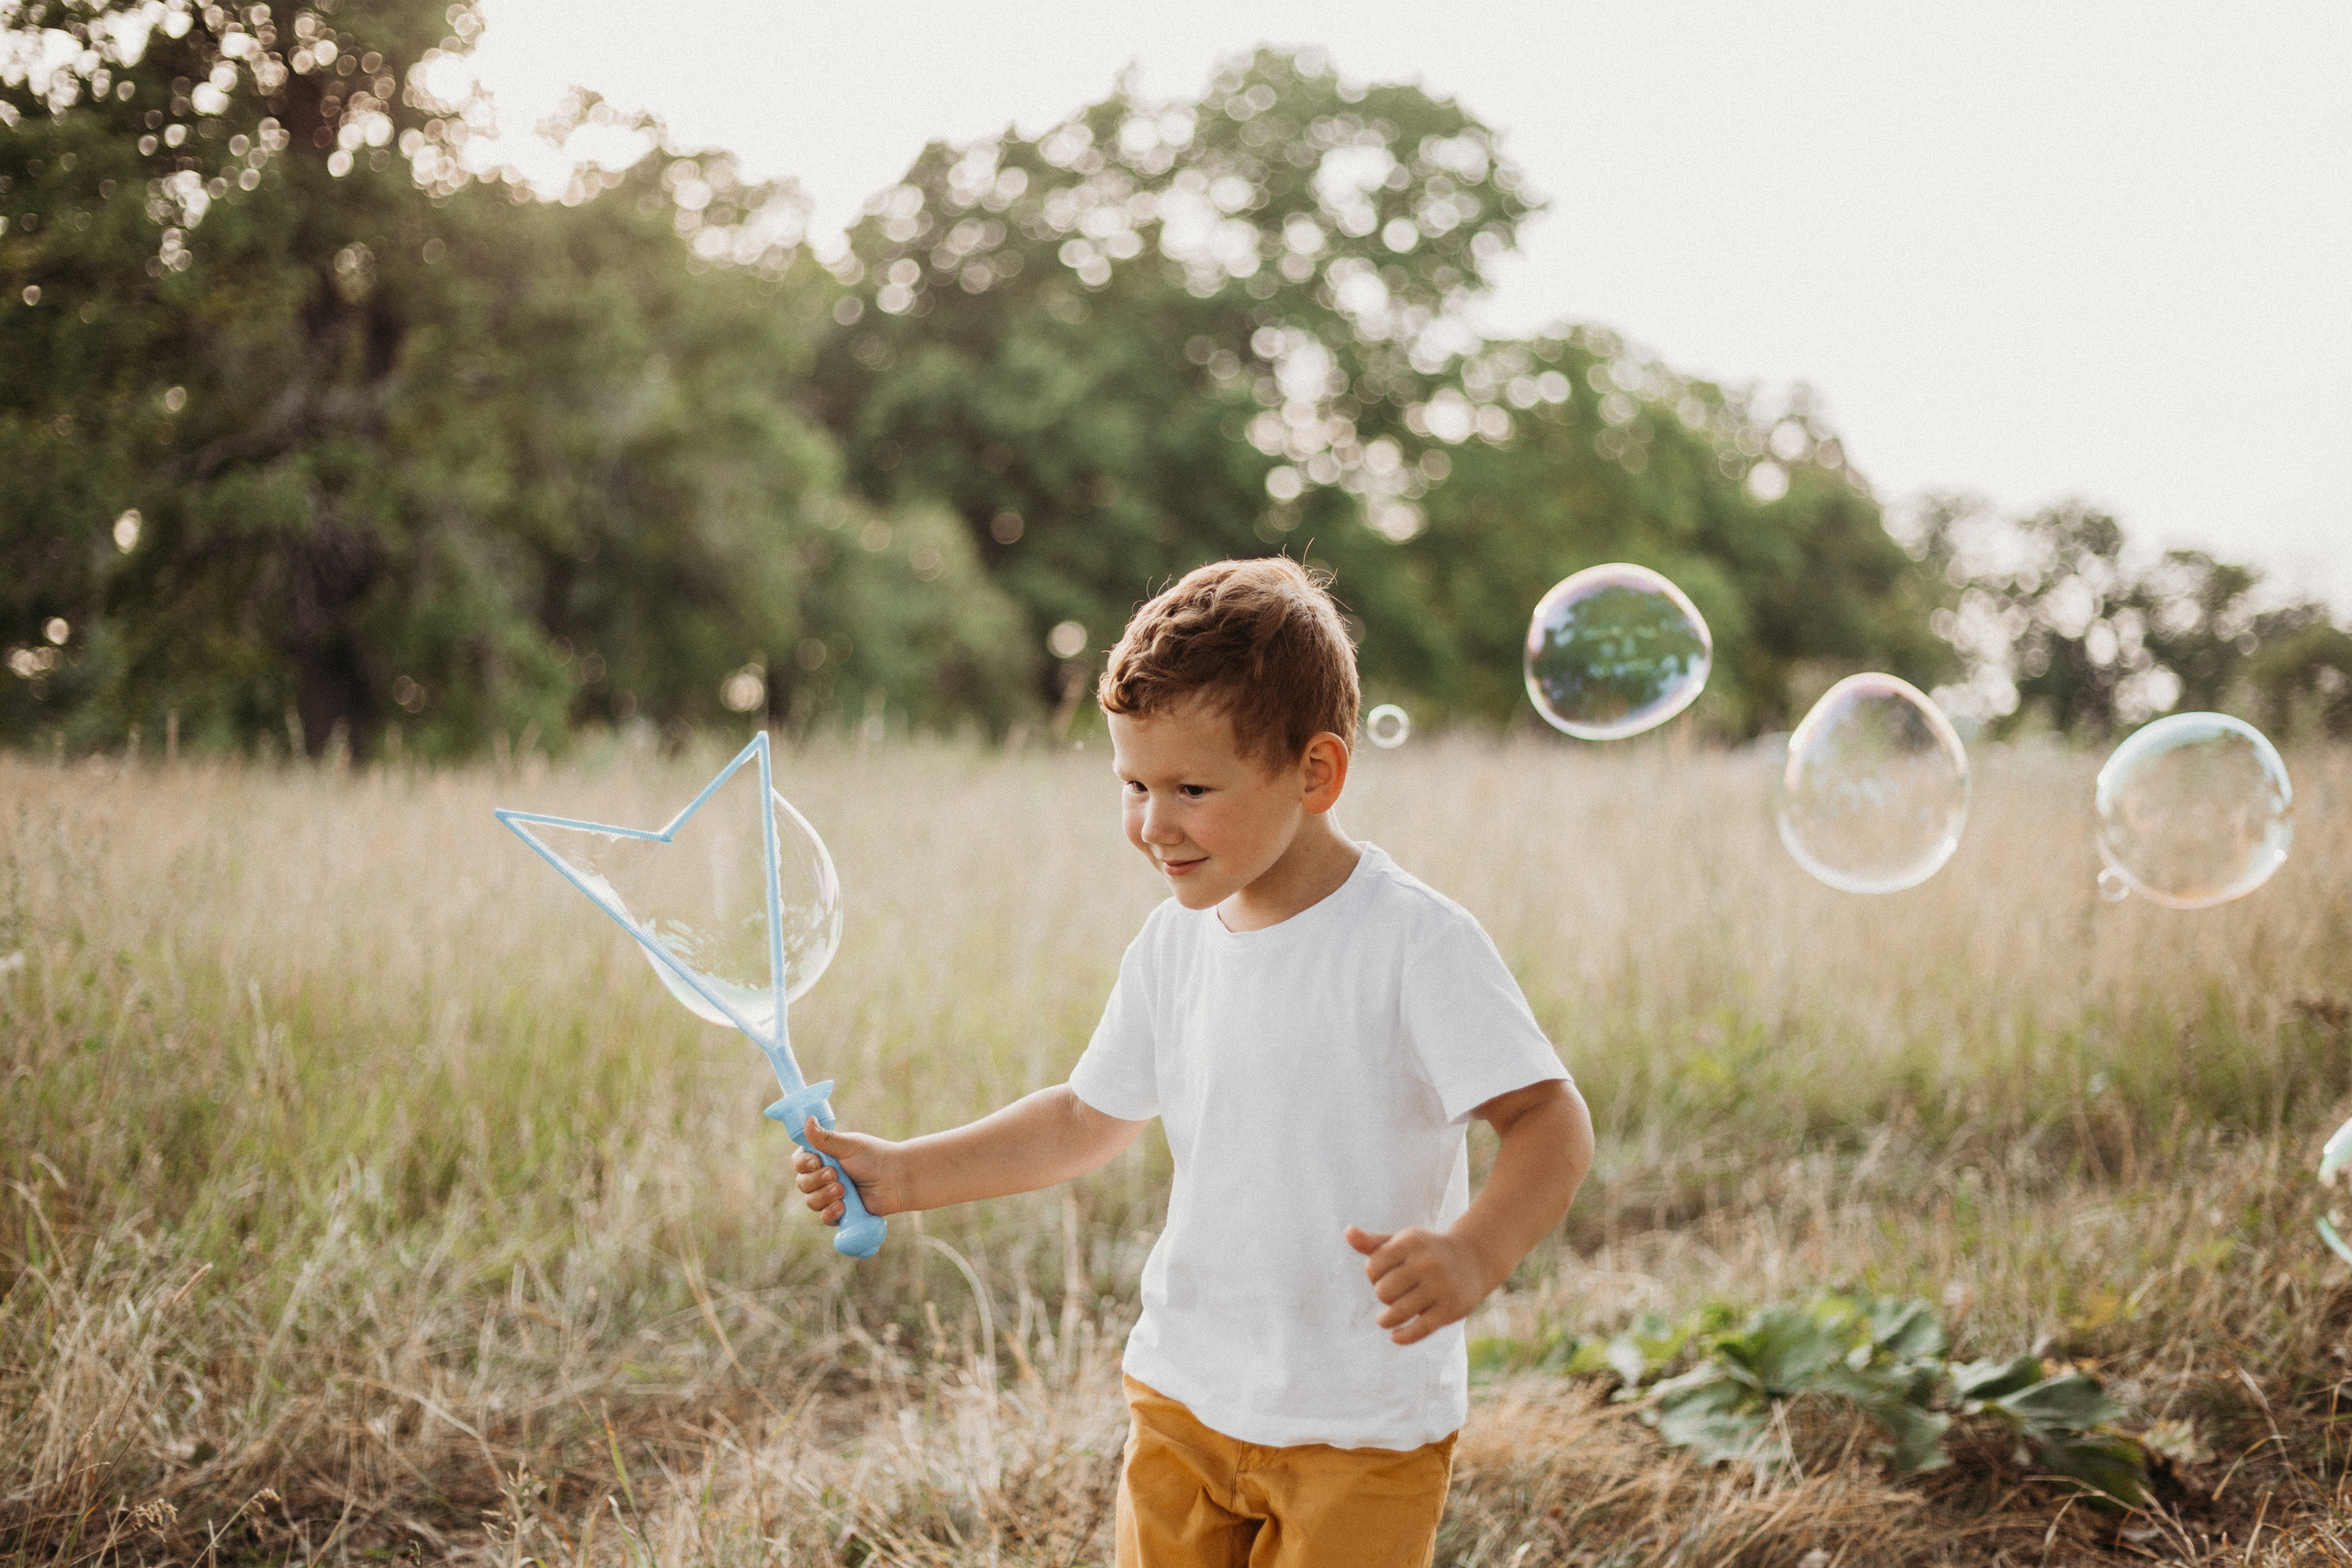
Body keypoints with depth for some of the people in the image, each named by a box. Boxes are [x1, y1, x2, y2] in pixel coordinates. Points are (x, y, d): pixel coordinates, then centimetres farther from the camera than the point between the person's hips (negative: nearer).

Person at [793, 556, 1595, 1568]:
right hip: (1182, 1397, 5)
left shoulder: (1414, 942, -17)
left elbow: (1550, 1121, -22)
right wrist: (902, 1175, 9)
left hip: (1363, 1426, -5)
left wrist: (1474, 1255, -40)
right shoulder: (1172, 946, 2)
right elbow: (1089, 1119, 15)